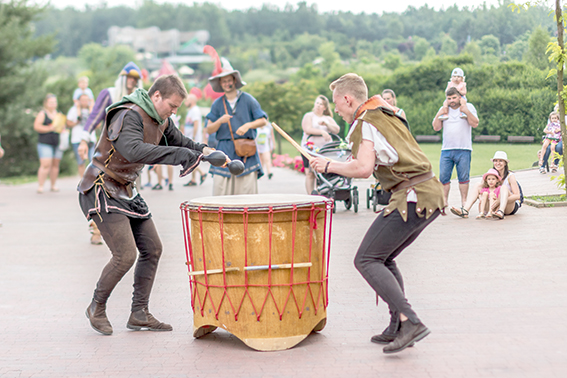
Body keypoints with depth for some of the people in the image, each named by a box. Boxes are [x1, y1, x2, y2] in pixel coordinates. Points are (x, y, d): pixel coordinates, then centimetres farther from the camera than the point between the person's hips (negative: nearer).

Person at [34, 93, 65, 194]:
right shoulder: (42, 114, 0)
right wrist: (50, 128, -15)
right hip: (45, 143, -6)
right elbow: (36, 126, -10)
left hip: (57, 143, 6)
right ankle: (40, 186, -8)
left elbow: (63, 125, 27)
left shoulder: (58, 114, 17)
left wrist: (62, 127, 3)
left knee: (55, 164, 7)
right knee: (45, 165, -13)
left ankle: (53, 185, 16)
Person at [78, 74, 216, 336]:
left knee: (152, 248, 7)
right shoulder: (127, 115, -24)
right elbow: (134, 151, -42)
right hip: (101, 191, -10)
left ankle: (139, 314, 15)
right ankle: (97, 308, 6)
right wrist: (181, 155, -43)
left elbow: (180, 142, 19)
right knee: (126, 254, -16)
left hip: (126, 192, 10)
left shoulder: (160, 119, 6)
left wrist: (203, 151, -2)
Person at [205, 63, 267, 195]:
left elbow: (263, 120, 4)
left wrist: (248, 125, -13)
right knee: (220, 191, -5)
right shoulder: (217, 104, 9)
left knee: (247, 192, -6)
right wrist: (220, 121, -15)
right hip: (224, 152, 2)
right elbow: (209, 130, 5)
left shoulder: (248, 99, 5)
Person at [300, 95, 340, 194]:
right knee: (310, 173, -7)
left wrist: (326, 123, -11)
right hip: (310, 148, -3)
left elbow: (336, 130, 4)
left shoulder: (328, 118, 19)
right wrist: (322, 132, -21)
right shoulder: (308, 116, 8)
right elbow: (307, 130, -10)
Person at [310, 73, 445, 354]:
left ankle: (410, 321, -16)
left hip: (411, 198, -10)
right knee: (384, 259, 19)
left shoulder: (365, 123, -7)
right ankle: (398, 328, 15)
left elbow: (364, 168, -20)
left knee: (366, 260, -6)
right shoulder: (388, 115, 22)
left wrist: (330, 166, -6)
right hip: (431, 194, 10)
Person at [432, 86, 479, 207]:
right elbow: (436, 127, 9)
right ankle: (444, 201, 8)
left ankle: (464, 201, 6)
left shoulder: (468, 107, 6)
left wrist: (466, 111, -15)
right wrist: (439, 114, -3)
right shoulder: (443, 109, 14)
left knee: (463, 177, -2)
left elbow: (475, 124, -6)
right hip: (446, 149, 3)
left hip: (463, 149, -3)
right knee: (443, 177, -1)